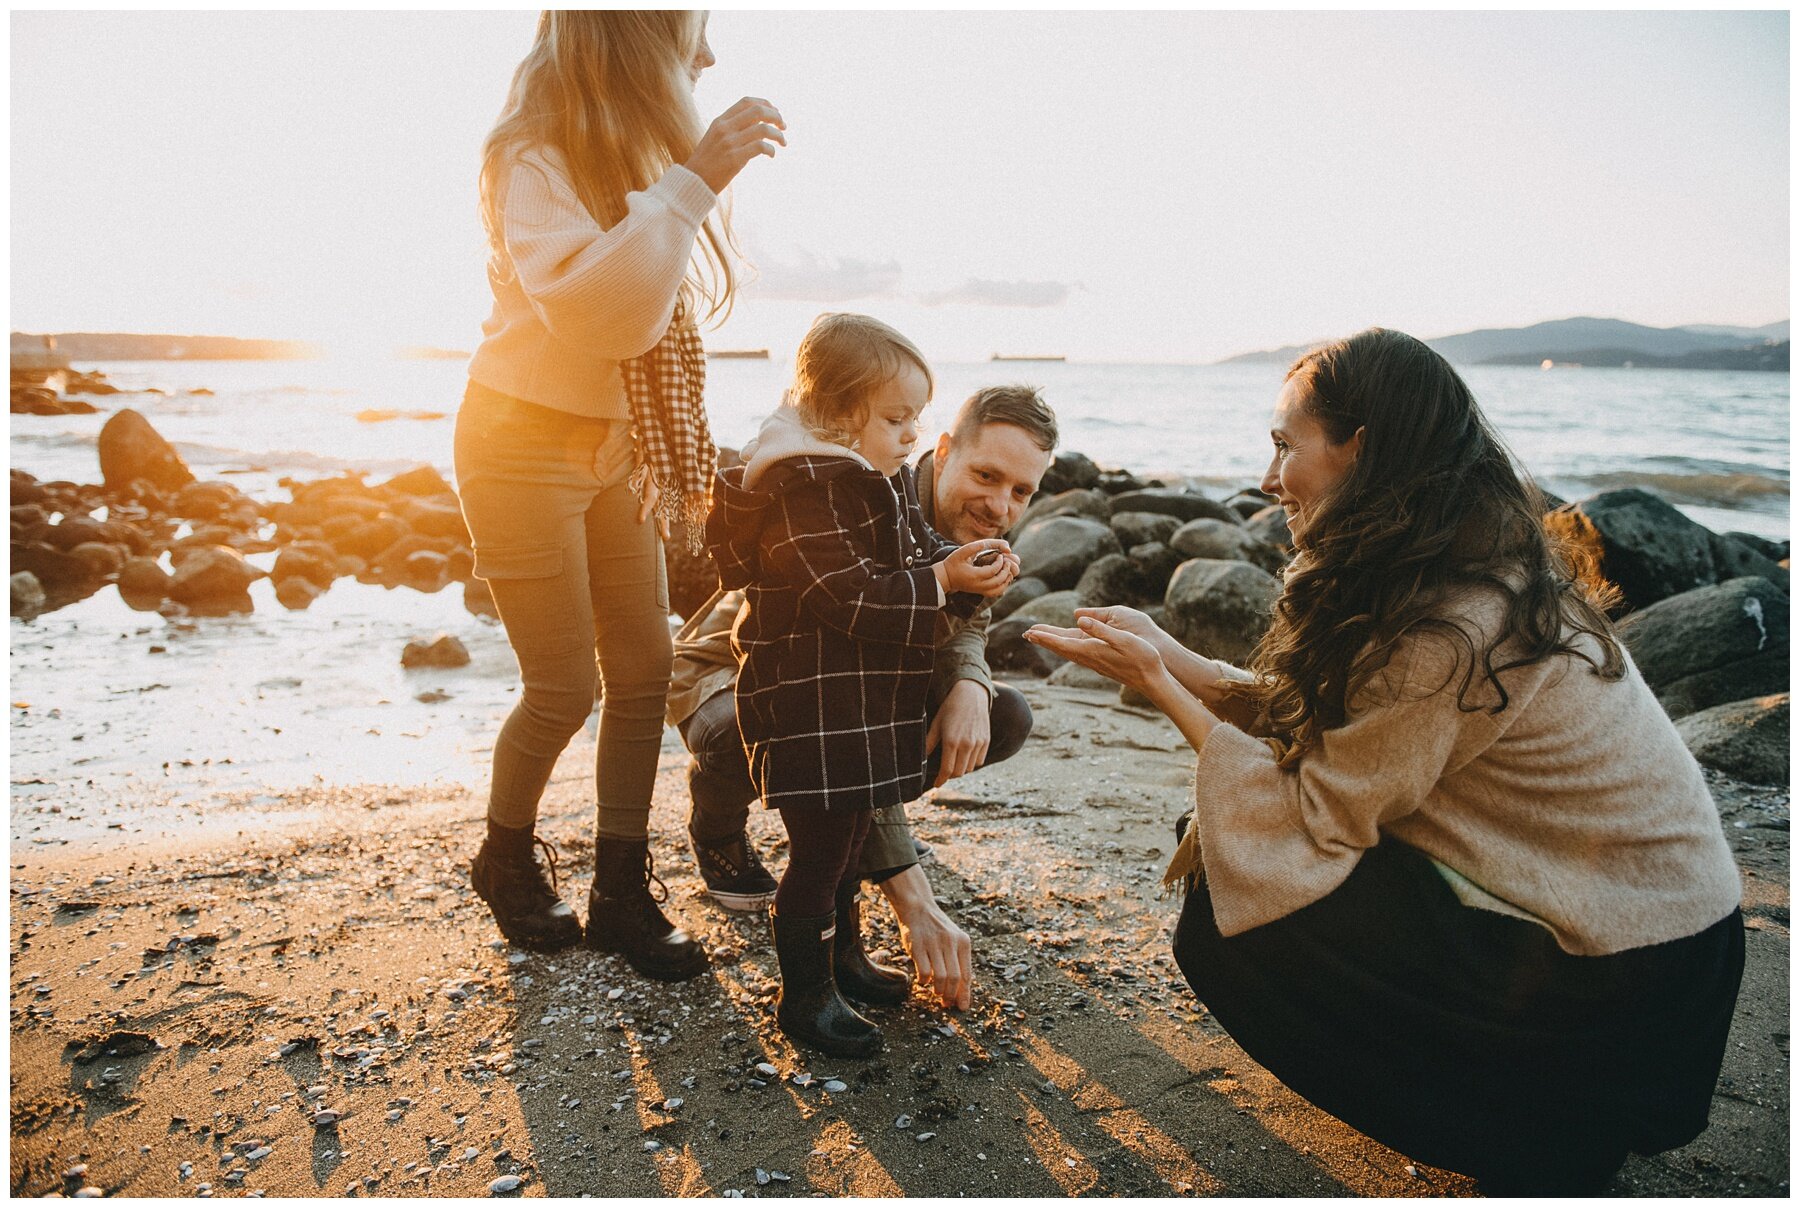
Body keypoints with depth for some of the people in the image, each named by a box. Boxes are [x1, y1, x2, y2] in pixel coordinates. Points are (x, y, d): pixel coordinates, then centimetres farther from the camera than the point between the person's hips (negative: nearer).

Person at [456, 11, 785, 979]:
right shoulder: (535, 157, -16)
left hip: (618, 449, 7)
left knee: (643, 672, 5)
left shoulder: (650, 155, 6)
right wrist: (693, 183, -34)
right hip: (526, 444, -7)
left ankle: (621, 889, 19)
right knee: (563, 688, -1)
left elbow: (684, 300, 19)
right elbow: (595, 312, -34)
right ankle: (506, 859, 27)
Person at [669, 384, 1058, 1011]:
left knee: (1006, 719, -12)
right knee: (746, 738, -42)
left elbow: (966, 626, 3)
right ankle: (716, 823, -2)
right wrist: (913, 901, -46)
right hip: (728, 678, -6)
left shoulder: (976, 525, -12)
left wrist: (968, 687, -25)